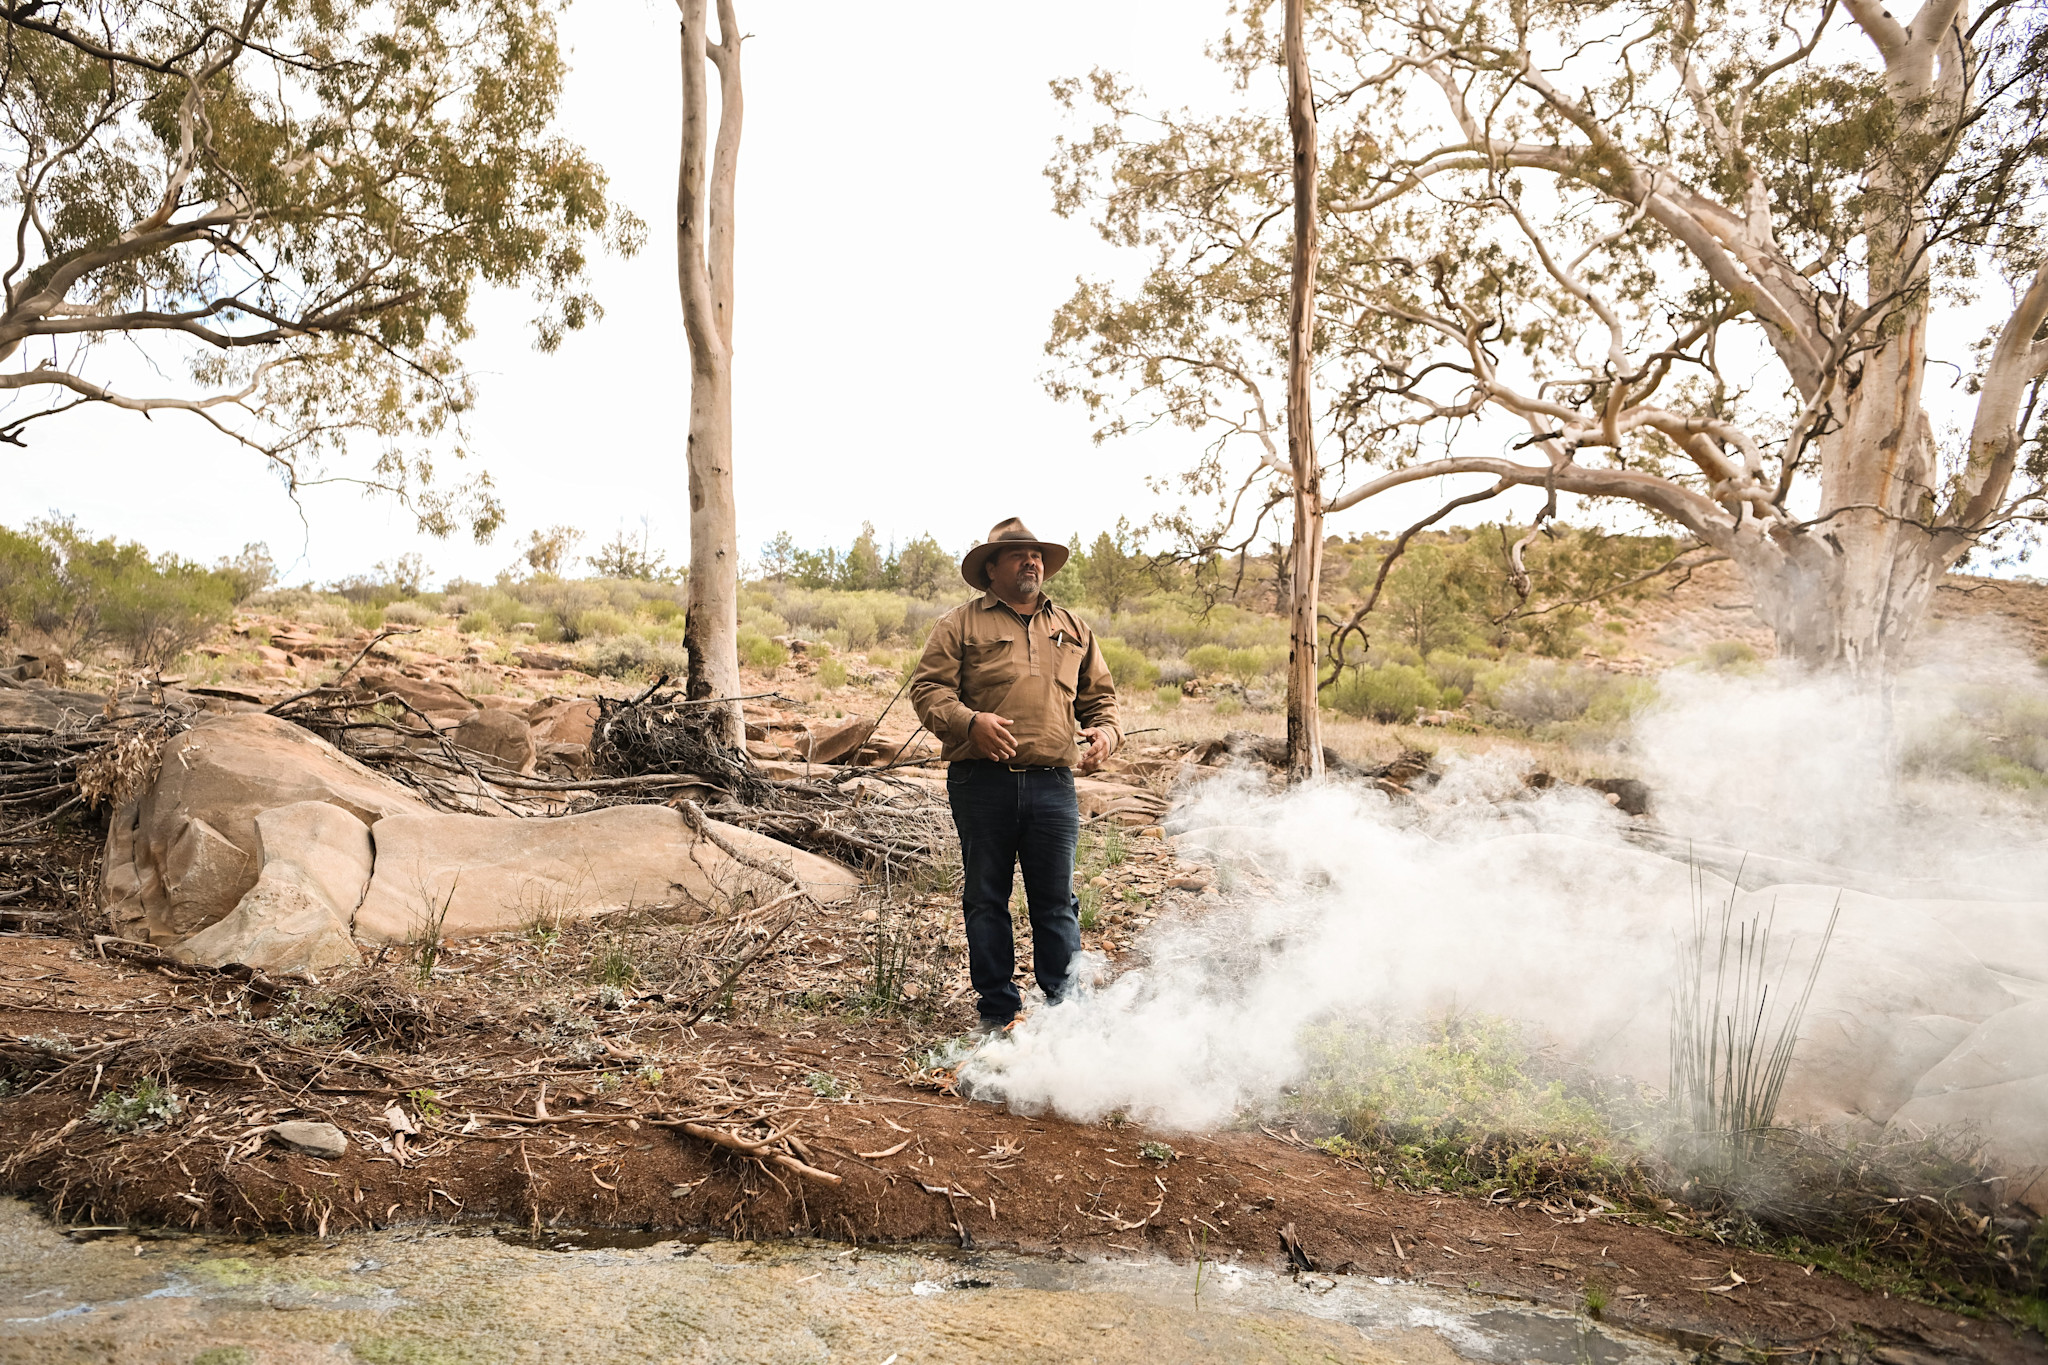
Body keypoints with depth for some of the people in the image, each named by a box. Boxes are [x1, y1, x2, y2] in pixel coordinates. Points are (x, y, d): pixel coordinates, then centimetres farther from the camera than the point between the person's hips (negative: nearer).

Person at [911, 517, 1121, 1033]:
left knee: (1056, 901, 4)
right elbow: (928, 689, -1)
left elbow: (1099, 695, 23)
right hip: (983, 783, -2)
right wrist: (969, 721, -19)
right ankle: (998, 1011, 18)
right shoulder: (960, 624, 7)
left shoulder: (1073, 628, 19)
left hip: (1053, 783, 2)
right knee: (986, 899, 6)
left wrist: (1105, 730, 2)